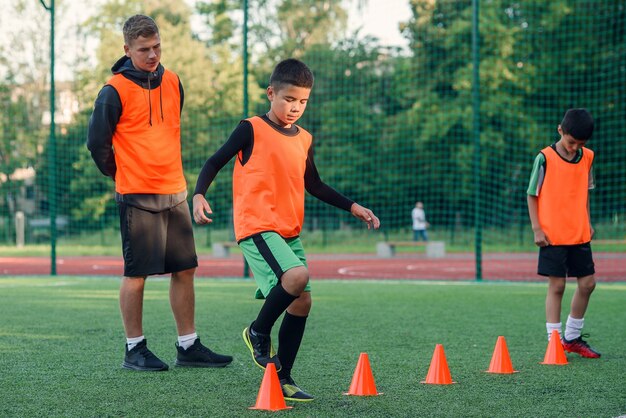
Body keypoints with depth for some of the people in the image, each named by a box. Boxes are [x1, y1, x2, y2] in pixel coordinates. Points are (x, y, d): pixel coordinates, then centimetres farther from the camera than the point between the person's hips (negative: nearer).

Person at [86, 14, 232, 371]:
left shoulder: (172, 82, 9)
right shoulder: (115, 91, -10)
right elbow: (97, 143, -5)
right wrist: (123, 174, 6)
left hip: (175, 193, 6)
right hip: (138, 197, -6)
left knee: (185, 270, 7)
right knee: (137, 274, -1)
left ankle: (188, 347, 14)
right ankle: (135, 350, 8)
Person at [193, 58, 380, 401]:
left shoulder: (304, 140, 14)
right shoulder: (252, 130, -4)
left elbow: (313, 184, 26)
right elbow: (216, 161, -1)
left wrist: (353, 207, 21)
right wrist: (199, 196, -18)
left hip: (289, 232, 7)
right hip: (256, 227, -7)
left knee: (302, 302, 2)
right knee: (297, 276, -28)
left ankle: (282, 378, 12)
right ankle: (258, 332, -4)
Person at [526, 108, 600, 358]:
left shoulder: (587, 157, 5)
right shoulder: (545, 158, -10)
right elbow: (532, 195, -5)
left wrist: (587, 222, 11)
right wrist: (537, 229, -10)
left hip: (580, 234, 5)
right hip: (552, 235, -5)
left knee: (587, 283, 6)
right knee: (556, 286, -3)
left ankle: (572, 337, 21)